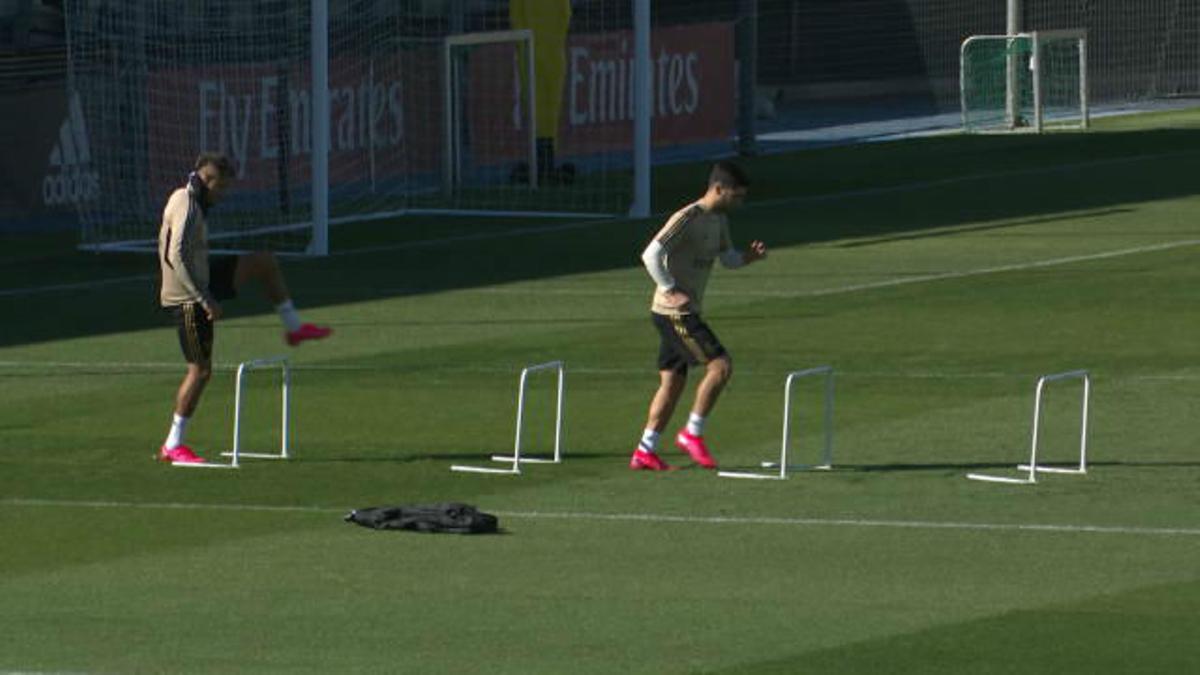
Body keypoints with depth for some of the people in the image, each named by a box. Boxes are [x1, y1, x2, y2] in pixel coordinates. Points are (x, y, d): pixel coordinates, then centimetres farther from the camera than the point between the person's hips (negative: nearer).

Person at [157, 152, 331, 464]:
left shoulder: (182, 199, 9)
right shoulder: (187, 208, -22)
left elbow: (166, 249, 20)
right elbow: (178, 257, -30)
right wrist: (205, 300, -30)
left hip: (201, 282, 10)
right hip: (188, 298, -10)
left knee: (266, 262, 12)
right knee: (200, 370, -6)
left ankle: (293, 327, 23)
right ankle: (172, 446, 1)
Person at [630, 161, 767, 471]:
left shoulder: (719, 220, 12)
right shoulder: (686, 218, -17)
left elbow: (727, 258, 22)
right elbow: (651, 255, -22)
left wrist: (747, 257, 1)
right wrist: (671, 291, -24)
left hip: (687, 311, 10)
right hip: (673, 312, -10)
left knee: (673, 382, 10)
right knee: (721, 365, -14)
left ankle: (645, 451, 14)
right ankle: (693, 433, -4)